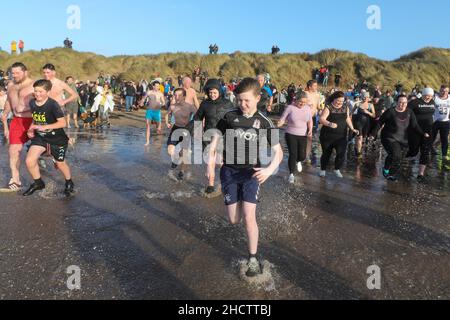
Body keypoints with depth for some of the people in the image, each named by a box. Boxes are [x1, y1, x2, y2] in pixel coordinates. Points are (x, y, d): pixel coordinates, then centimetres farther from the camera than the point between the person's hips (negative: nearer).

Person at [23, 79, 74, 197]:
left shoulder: (53, 105, -22)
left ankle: (69, 183, 38)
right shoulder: (32, 103, -2)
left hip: (57, 138, -5)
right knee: (29, 161, -6)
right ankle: (38, 183, 20)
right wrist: (31, 129, -1)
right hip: (40, 137, 5)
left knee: (60, 163, 11)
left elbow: (63, 122, -26)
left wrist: (44, 127, -31)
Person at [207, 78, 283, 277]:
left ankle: (253, 259, 7)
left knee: (249, 217, -11)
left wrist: (269, 170, -17)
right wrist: (210, 165, -2)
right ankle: (238, 205, 41)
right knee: (234, 220, 3)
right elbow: (215, 141, 7)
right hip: (229, 171, 1)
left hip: (251, 172, -1)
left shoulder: (264, 122, -3)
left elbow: (278, 152, 0)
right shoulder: (229, 117, -1)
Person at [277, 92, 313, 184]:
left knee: (302, 156, 4)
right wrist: (277, 125, -29)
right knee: (292, 155, -7)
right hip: (291, 135, -3)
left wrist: (310, 130, -4)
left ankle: (298, 162, 43)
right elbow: (282, 119, -9)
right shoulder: (290, 107, -8)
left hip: (303, 136, 3)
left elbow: (310, 121, 13)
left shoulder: (308, 108, 3)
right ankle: (291, 174, 10)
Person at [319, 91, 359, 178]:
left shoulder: (345, 108, 7)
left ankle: (337, 169, 15)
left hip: (341, 136, 3)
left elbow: (347, 119, 18)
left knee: (341, 153, -8)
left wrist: (352, 129, 4)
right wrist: (330, 124, -39)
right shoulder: (328, 108, -9)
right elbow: (322, 119, -21)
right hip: (328, 136, -3)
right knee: (326, 154, 8)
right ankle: (323, 170, 28)